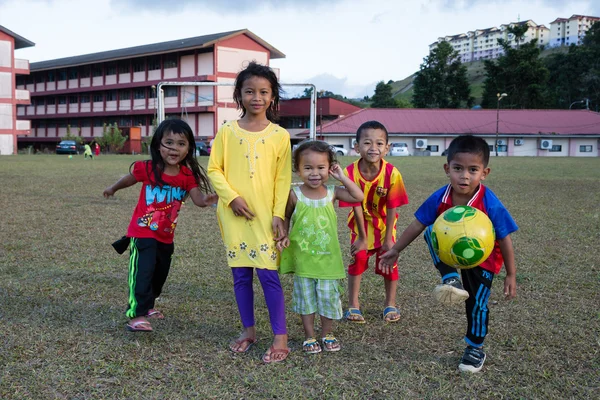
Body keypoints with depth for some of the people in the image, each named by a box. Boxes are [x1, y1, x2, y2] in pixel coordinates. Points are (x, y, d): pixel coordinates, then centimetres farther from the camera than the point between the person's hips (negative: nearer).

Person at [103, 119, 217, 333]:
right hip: (143, 233, -5)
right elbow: (129, 179, 4)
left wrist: (207, 199, -44)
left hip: (166, 236, 5)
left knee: (160, 274, 21)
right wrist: (113, 189, 23)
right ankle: (136, 315, -11)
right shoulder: (147, 169, -16)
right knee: (142, 272, -16)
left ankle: (147, 305, 42)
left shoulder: (187, 175, -9)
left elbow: (197, 199, -20)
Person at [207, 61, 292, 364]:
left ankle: (280, 338, 7)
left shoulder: (279, 135, 0)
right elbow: (214, 169, 2)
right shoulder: (227, 131, 2)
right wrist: (232, 197, -11)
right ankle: (248, 330, 25)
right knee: (240, 274, 9)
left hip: (266, 215, -2)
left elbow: (283, 179, 0)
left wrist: (279, 215, -7)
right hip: (234, 214, 2)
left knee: (268, 273, -4)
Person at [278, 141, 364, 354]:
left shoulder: (332, 192, -3)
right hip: (302, 258, -1)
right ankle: (309, 336, 25)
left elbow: (359, 197, -8)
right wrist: (284, 236, -11)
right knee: (306, 297, 11)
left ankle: (327, 334, 29)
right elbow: (286, 218, 5)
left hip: (328, 258, 1)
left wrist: (342, 177, -10)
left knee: (329, 296, 9)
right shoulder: (294, 195, -8)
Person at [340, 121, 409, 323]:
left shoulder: (391, 173, -27)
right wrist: (362, 238, -13)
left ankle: (390, 304, 21)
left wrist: (388, 238, -14)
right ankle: (353, 305, 13)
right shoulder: (351, 172, -27)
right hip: (361, 223, 0)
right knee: (358, 259, -1)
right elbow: (356, 207, -19)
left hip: (384, 223, 0)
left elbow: (392, 208, -20)